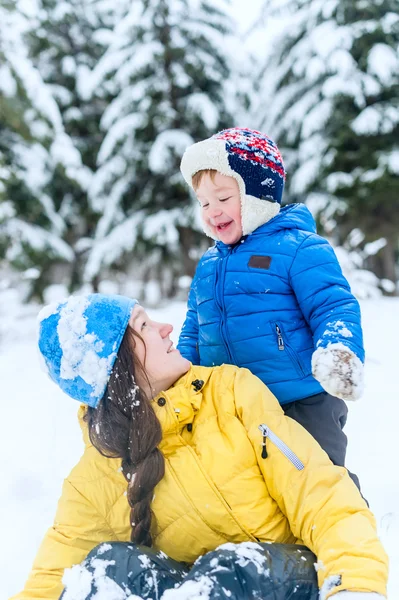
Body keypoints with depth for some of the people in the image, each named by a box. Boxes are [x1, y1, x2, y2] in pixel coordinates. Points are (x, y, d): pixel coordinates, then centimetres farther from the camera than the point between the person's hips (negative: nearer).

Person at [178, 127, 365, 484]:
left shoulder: (297, 247, -9)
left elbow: (334, 308, -14)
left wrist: (339, 352, -33)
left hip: (304, 407, -6)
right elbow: (193, 335, 21)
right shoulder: (207, 267, 12)